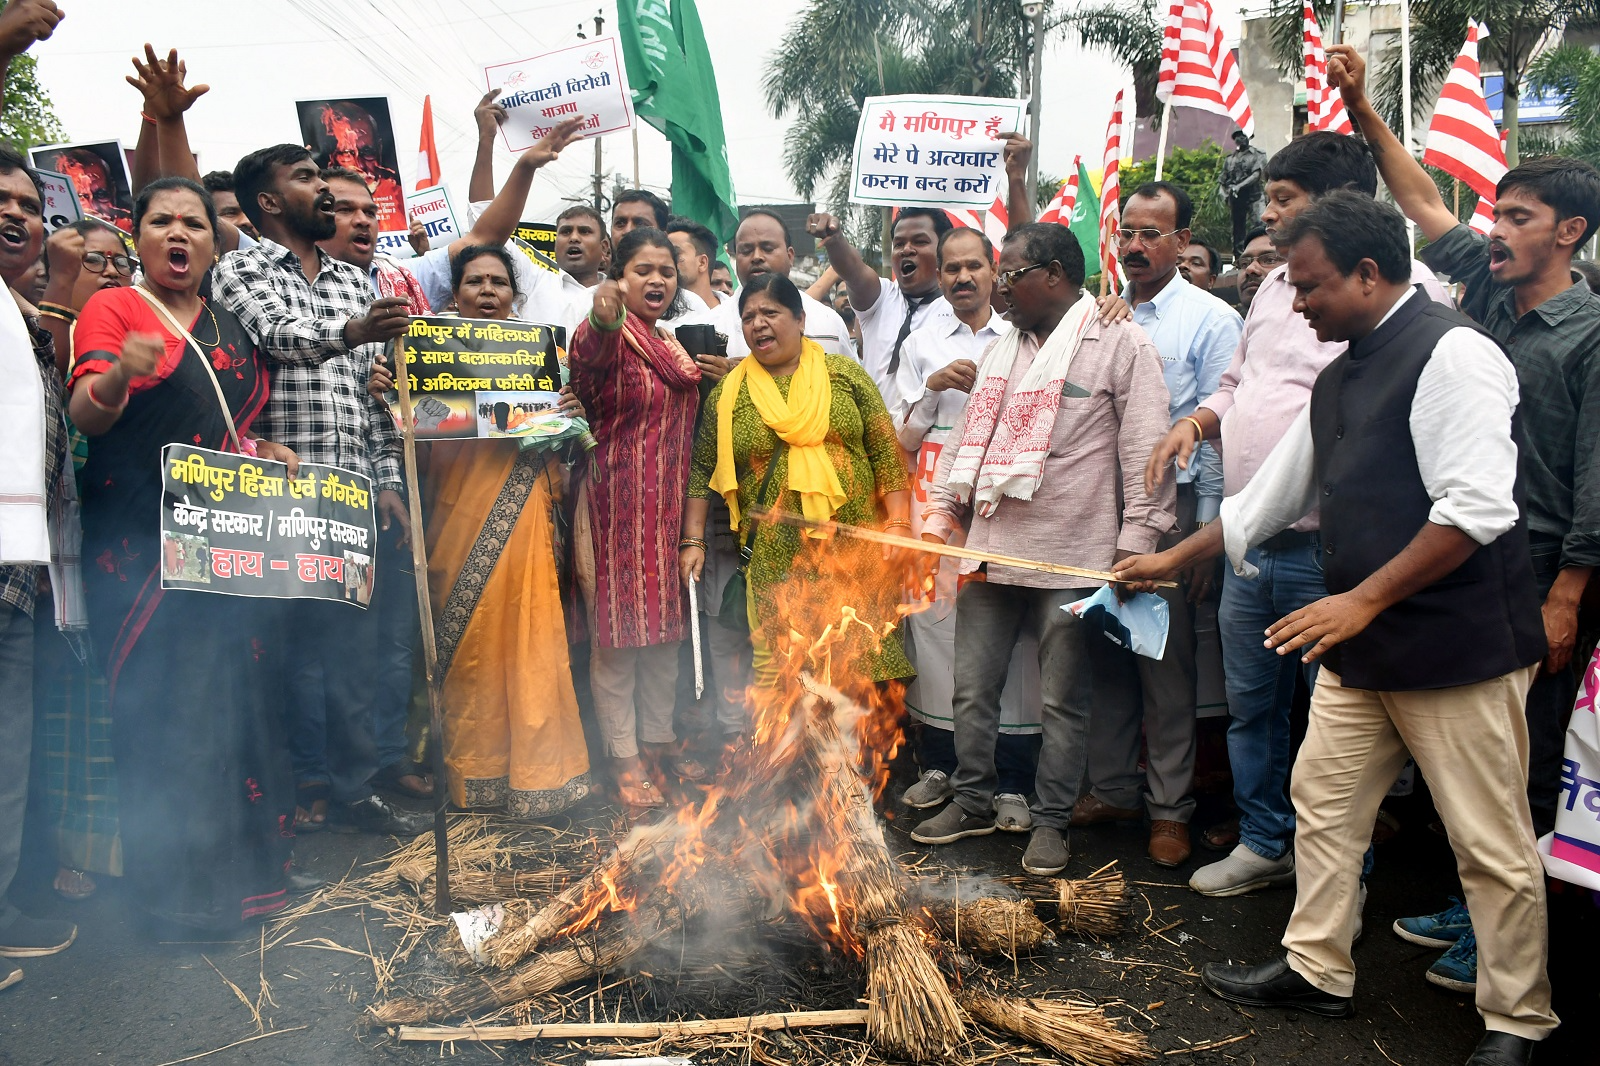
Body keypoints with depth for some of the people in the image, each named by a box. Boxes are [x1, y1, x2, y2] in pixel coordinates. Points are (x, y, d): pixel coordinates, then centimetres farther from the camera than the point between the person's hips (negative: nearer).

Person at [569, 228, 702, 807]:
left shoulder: (677, 346, 13)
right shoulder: (606, 337, -10)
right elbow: (588, 358, -36)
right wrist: (601, 321, -60)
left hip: (671, 505, 7)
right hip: (617, 503, -7)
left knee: (665, 627, 14)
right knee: (617, 628, 0)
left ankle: (659, 739, 27)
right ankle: (624, 757, 11)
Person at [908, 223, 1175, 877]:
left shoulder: (1119, 345, -4)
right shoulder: (1001, 351, 17)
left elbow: (1144, 452, -8)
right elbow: (967, 441, 19)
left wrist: (1135, 545, -13)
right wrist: (939, 515, 10)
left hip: (1071, 556, -6)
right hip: (990, 548, 6)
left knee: (1062, 700, 5)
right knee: (972, 688, 12)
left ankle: (1051, 822, 20)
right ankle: (973, 803, 29)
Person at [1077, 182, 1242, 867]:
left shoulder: (1212, 319, -2)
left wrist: (1205, 531, -10)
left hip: (1169, 506, -4)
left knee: (1167, 659, 2)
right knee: (1105, 650, 10)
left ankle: (1168, 806, 15)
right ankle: (1111, 789, 24)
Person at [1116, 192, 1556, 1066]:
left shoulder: (1450, 354, -14)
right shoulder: (1340, 377, 14)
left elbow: (1479, 508, -23)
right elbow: (1270, 496, 22)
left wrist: (1364, 599, -23)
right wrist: (1173, 560, 25)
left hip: (1457, 649, -9)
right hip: (1363, 648, 9)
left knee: (1493, 847, 3)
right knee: (1324, 800, 15)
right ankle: (1316, 971, 31)